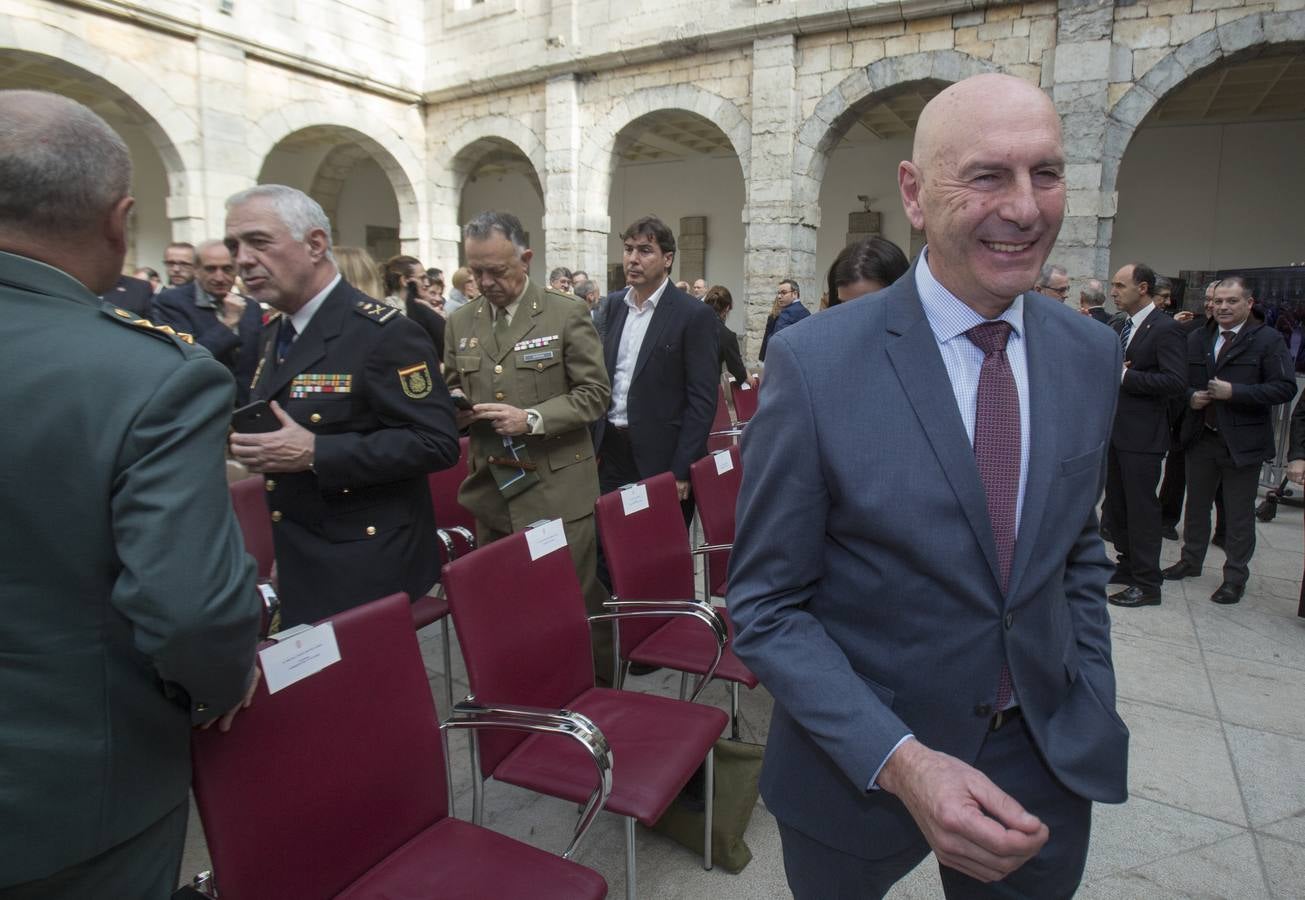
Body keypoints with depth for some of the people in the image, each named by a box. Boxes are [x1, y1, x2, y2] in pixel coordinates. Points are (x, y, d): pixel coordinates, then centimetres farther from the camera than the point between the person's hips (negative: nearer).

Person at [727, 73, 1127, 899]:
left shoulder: (1091, 355, -3)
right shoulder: (814, 363, -20)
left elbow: (1078, 555, 9)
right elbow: (767, 606, -16)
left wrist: (1095, 719, 3)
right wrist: (899, 760, -24)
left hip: (1047, 766, 4)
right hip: (861, 761, -3)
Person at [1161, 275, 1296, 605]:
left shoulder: (1267, 339, -7)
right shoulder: (1196, 339, 7)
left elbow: (1285, 388, -13)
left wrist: (1234, 392, -21)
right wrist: (1190, 397, -6)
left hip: (1242, 441, -4)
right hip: (1201, 438, 5)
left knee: (1239, 515, 5)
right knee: (1196, 505, 17)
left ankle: (1235, 577, 17)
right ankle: (1191, 560, 34)